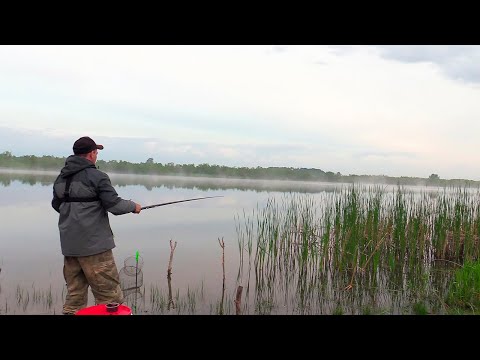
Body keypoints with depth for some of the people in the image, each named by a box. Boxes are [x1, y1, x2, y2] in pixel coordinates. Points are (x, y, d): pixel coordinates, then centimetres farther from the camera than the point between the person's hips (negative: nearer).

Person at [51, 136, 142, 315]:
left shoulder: (61, 178, 10)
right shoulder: (96, 176, -11)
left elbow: (56, 205, 22)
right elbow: (115, 205, -13)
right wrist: (133, 206, 4)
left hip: (69, 245, 7)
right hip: (94, 245, -7)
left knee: (75, 296, 14)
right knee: (110, 296, 0)